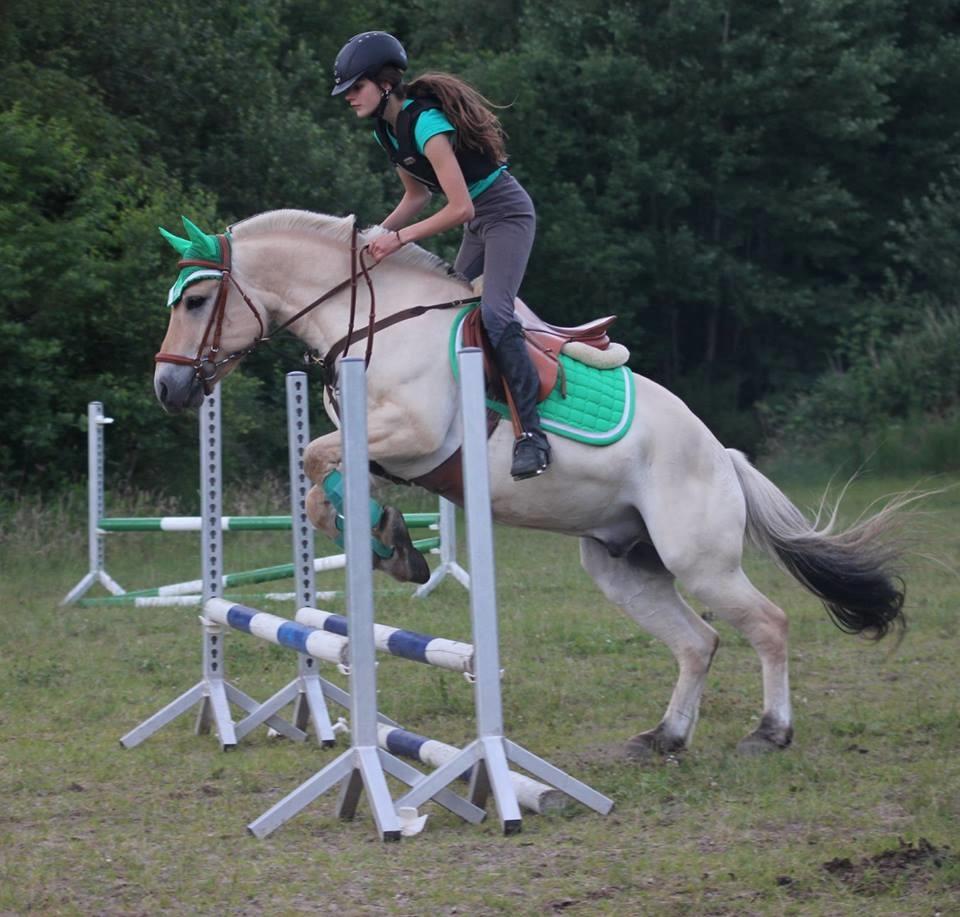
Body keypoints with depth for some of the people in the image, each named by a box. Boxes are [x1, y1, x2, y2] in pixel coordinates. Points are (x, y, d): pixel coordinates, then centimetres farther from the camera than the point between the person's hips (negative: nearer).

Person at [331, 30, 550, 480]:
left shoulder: (425, 123, -26)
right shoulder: (387, 129, 3)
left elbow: (460, 208, -29)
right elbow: (417, 195, 15)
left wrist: (400, 238, -26)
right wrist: (378, 235, 2)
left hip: (506, 212, -11)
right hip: (477, 223, 11)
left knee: (493, 313, -26)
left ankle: (532, 432, -27)